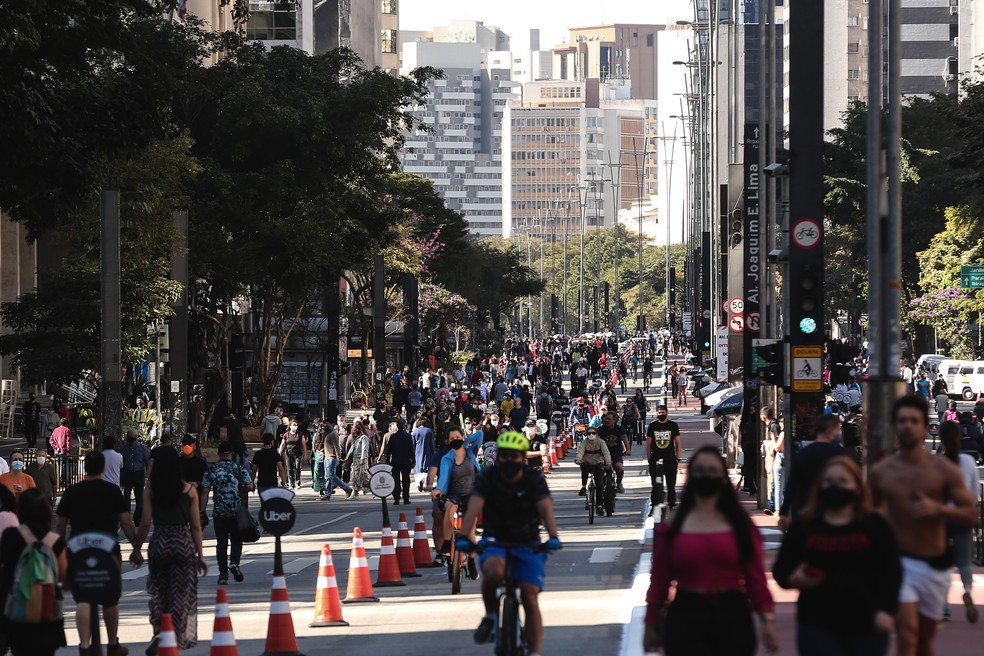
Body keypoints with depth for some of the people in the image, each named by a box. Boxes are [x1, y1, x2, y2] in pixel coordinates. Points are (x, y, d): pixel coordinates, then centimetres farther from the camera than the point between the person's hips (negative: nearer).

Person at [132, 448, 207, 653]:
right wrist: (200, 555, 8)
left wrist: (137, 547, 5)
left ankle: (159, 631, 1)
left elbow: (146, 522, -6)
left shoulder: (150, 490, -3)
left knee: (158, 592, 15)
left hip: (159, 544, 0)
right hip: (183, 544, 0)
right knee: (181, 594, 7)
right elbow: (196, 526, 0)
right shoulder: (189, 490, -2)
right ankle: (176, 639, 4)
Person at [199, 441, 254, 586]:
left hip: (219, 512, 1)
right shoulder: (239, 469, -2)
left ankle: (223, 574, 3)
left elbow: (205, 492, -2)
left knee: (221, 543, 5)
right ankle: (234, 562, -14)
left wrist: (202, 511, 2)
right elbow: (249, 487, -1)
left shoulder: (211, 470, 1)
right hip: (237, 511, -1)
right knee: (236, 540, 12)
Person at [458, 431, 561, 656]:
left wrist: (553, 537, -42)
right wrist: (464, 536, -40)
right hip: (495, 542, 0)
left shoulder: (534, 480, -9)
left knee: (530, 598, -11)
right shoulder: (488, 478, -9)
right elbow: (474, 508, -22)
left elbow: (546, 509, -24)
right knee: (493, 570, -34)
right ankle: (490, 617, -9)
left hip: (528, 546, 1)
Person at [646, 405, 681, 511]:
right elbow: (648, 443, 10)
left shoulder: (673, 425, 5)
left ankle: (672, 506, 6)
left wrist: (677, 458, 2)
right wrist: (648, 458, 3)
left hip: (670, 459, -1)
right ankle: (654, 506, 4)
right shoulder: (652, 426, 7)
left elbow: (677, 442, 8)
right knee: (655, 485, 1)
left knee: (671, 485, 1)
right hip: (655, 458, 1)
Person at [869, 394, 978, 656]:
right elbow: (871, 512, 20)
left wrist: (938, 509, -20)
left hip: (934, 566, 1)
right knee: (907, 633, -18)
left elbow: (971, 514, -4)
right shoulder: (881, 472, 3)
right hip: (898, 562, -1)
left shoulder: (944, 471, -2)